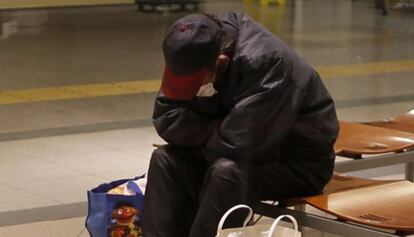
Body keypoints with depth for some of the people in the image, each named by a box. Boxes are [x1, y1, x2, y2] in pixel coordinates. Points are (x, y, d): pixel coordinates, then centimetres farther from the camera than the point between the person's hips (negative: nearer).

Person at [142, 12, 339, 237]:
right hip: (257, 150, 8)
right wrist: (218, 131, -21)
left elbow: (242, 142, -33)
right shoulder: (197, 53, -8)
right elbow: (166, 119, -9)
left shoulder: (265, 63, -30)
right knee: (165, 160, -10)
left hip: (301, 162, -7)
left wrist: (208, 136, -14)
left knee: (228, 172, -34)